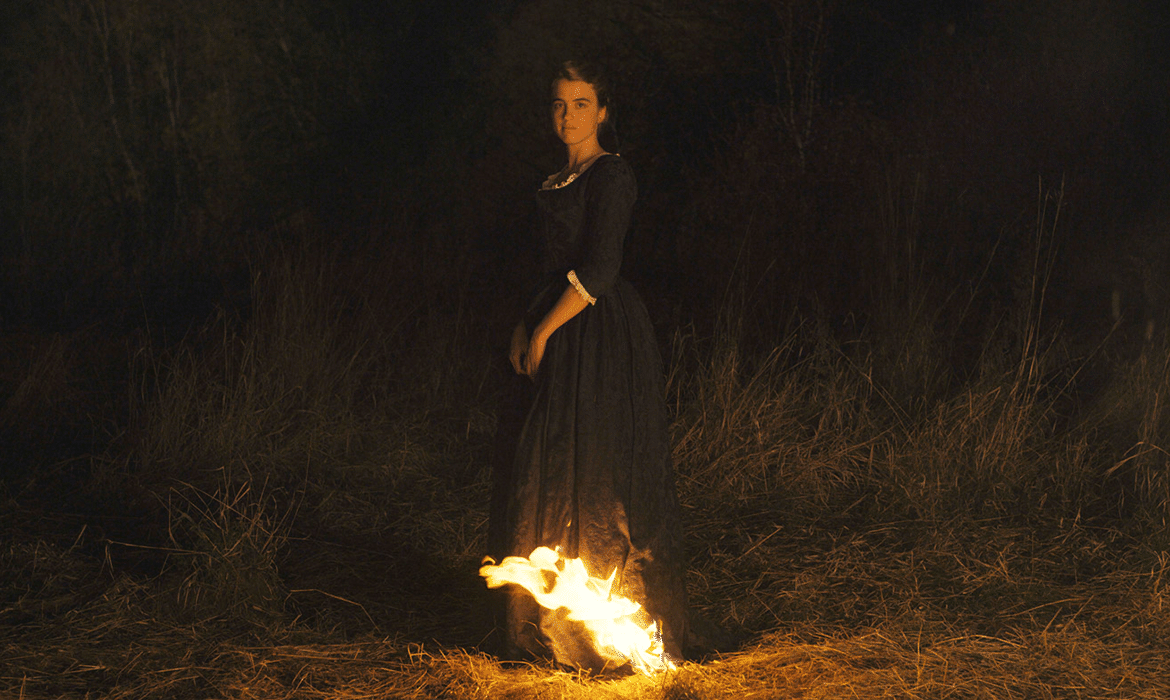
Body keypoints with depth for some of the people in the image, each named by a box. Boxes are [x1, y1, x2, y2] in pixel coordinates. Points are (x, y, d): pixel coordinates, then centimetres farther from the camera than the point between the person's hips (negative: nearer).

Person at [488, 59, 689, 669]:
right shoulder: (560, 181, 17)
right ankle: (551, 624, 19)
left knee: (591, 477, -6)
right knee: (550, 477, 10)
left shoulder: (610, 175, -10)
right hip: (561, 343, 9)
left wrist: (544, 332, -15)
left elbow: (598, 272, -18)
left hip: (600, 340, -9)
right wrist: (525, 327, 9)